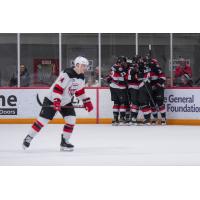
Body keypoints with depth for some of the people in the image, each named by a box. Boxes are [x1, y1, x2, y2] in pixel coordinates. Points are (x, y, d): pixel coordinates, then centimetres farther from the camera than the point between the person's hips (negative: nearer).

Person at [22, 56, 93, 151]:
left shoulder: (81, 77, 1)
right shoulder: (67, 74, -26)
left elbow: (80, 91, 16)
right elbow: (57, 88, -29)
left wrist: (87, 101, 11)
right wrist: (56, 101, -36)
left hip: (66, 102, 8)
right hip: (52, 100, -8)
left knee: (71, 120, -6)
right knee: (42, 120, -8)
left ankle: (64, 142, 6)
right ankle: (28, 138, 5)